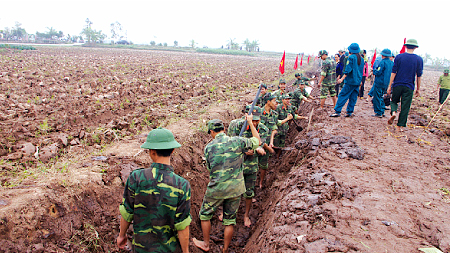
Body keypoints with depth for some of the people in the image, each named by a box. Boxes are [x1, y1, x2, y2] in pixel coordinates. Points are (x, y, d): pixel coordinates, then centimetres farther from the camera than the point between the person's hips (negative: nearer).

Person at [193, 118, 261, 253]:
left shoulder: (208, 147, -6)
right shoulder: (237, 141, -7)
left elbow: (209, 168, 7)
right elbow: (257, 141, 8)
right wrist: (250, 122, 16)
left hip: (216, 189, -1)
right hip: (235, 188, 2)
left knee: (205, 215, 21)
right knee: (230, 220, 15)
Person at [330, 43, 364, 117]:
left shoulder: (351, 57, -10)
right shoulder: (361, 59, 12)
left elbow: (348, 70, -17)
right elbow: (361, 71, 18)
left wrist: (342, 79, -19)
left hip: (350, 81, -7)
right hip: (358, 81, 7)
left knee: (342, 95, -5)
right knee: (353, 97, 10)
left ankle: (337, 111, -8)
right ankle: (349, 112, 12)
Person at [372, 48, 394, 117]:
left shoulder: (383, 62, -15)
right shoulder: (392, 63, 9)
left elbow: (378, 72, -18)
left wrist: (374, 70, 1)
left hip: (379, 83, -8)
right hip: (386, 83, 8)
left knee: (377, 98, -1)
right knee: (380, 97, 19)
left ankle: (379, 113, 1)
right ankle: (382, 111, 20)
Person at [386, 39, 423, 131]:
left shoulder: (399, 57, -3)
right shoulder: (419, 59, -1)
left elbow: (393, 72, -4)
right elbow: (419, 76, 2)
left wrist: (390, 86, 0)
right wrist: (418, 89, 11)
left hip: (397, 84, 0)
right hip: (409, 87, 0)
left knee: (394, 101, 19)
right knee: (405, 107, 6)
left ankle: (393, 112, -11)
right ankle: (400, 126, 8)